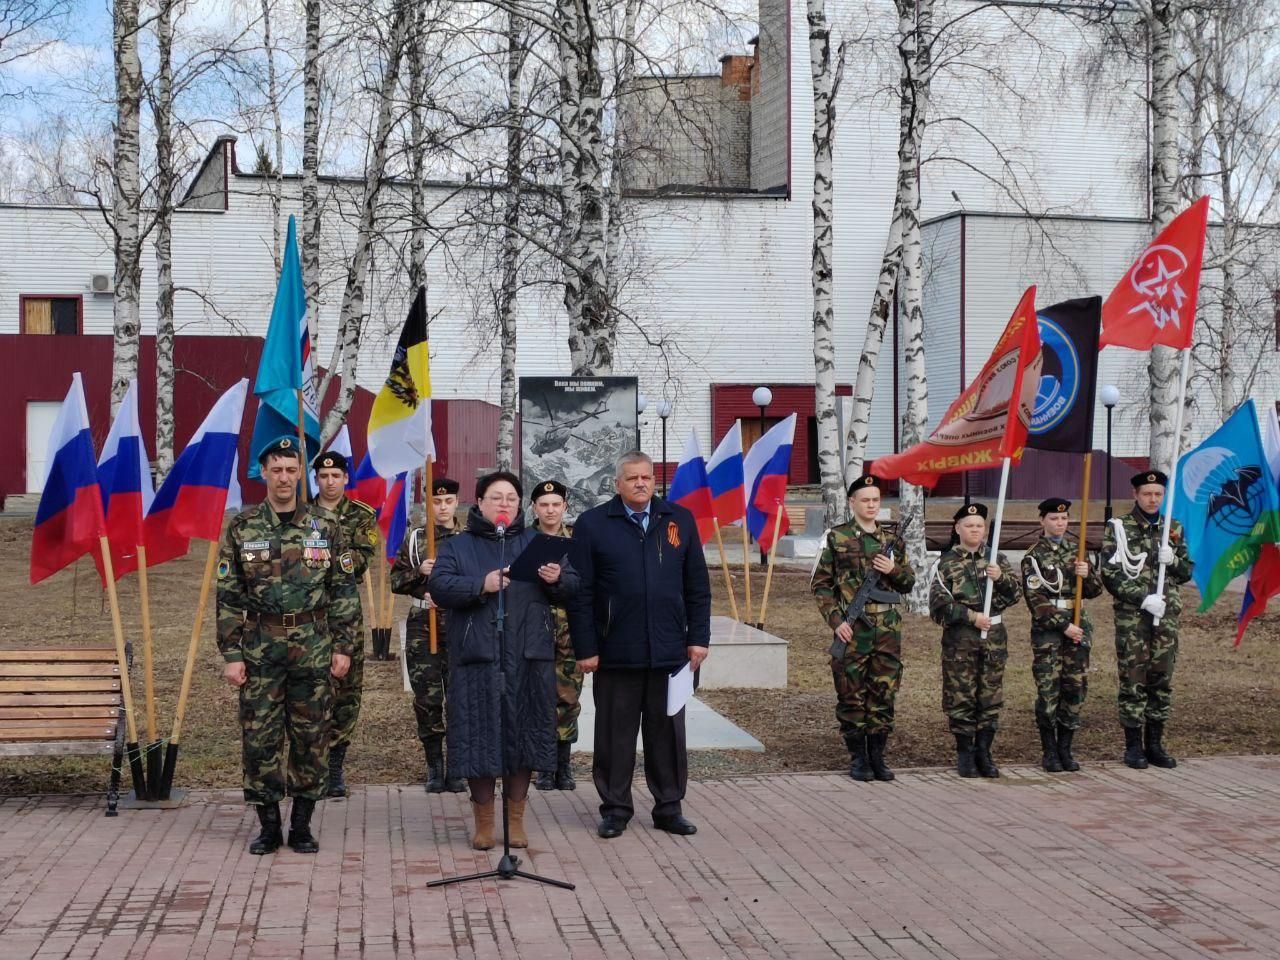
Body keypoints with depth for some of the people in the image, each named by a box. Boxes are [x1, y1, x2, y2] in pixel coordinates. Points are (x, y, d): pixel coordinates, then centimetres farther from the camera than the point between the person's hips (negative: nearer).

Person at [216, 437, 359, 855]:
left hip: (314, 650, 0)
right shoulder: (242, 530, 2)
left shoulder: (325, 529, 3)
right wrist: (231, 655, -3)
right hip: (259, 650, 0)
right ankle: (269, 826, 14)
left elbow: (345, 592, 5)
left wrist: (343, 647, -1)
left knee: (311, 738, 4)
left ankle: (302, 824, 16)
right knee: (258, 739, 2)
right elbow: (228, 597, 2)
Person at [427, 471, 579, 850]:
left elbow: (571, 587, 9)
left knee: (524, 734, 5)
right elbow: (438, 586, -8)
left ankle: (516, 818, 18)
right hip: (477, 656, -2)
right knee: (479, 735, -1)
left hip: (529, 658, 2)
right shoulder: (458, 546, 8)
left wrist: (557, 580, -14)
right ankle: (483, 819, 13)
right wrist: (480, 585, -21)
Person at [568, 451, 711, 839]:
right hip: (615, 654, -2)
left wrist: (698, 637, 4)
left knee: (668, 733, 10)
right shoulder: (592, 525, -1)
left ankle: (669, 807, 21)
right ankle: (615, 809, 17)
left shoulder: (679, 520, 7)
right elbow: (580, 594, -2)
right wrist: (585, 648, -6)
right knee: (615, 735, 6)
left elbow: (697, 586, 10)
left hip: (670, 651, 2)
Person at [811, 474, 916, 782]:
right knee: (852, 695, 0)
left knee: (884, 693, 5)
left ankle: (877, 756, 15)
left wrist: (893, 570, -5)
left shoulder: (893, 539, 11)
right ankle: (858, 758, 10)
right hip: (851, 629, -3)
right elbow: (820, 584, 1)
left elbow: (909, 583, 17)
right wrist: (836, 621, -8)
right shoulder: (836, 538, 1)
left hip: (887, 628, 3)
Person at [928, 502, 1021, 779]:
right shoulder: (947, 563, 2)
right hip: (960, 639, -3)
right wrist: (971, 616, -14)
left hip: (994, 636, 3)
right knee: (961, 698, 0)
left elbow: (1015, 595, 5)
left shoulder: (997, 559, 10)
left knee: (991, 698, 5)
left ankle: (984, 752, 15)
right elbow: (938, 604, -5)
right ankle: (965, 754, 10)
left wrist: (1001, 578, -14)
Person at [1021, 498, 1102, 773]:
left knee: (1076, 688, 5)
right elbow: (1036, 600, -9)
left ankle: (1065, 748, 15)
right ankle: (1049, 752, 6)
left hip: (1077, 625, 5)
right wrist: (1063, 626, -14)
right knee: (1048, 691, -4)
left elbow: (1094, 591, 14)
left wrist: (1087, 574, -7)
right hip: (1047, 629, -5)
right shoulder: (1034, 556, -3)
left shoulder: (1076, 548, 13)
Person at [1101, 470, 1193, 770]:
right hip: (1131, 617, -4)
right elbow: (1109, 575, -7)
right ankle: (1133, 746, 6)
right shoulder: (1119, 528, -1)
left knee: (1162, 680, 7)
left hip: (1167, 616, 4)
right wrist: (1143, 599, -15)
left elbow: (1186, 572, 15)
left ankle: (1155, 744, 17)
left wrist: (1172, 560, -7)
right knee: (1133, 680, -2)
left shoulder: (1173, 529, 13)